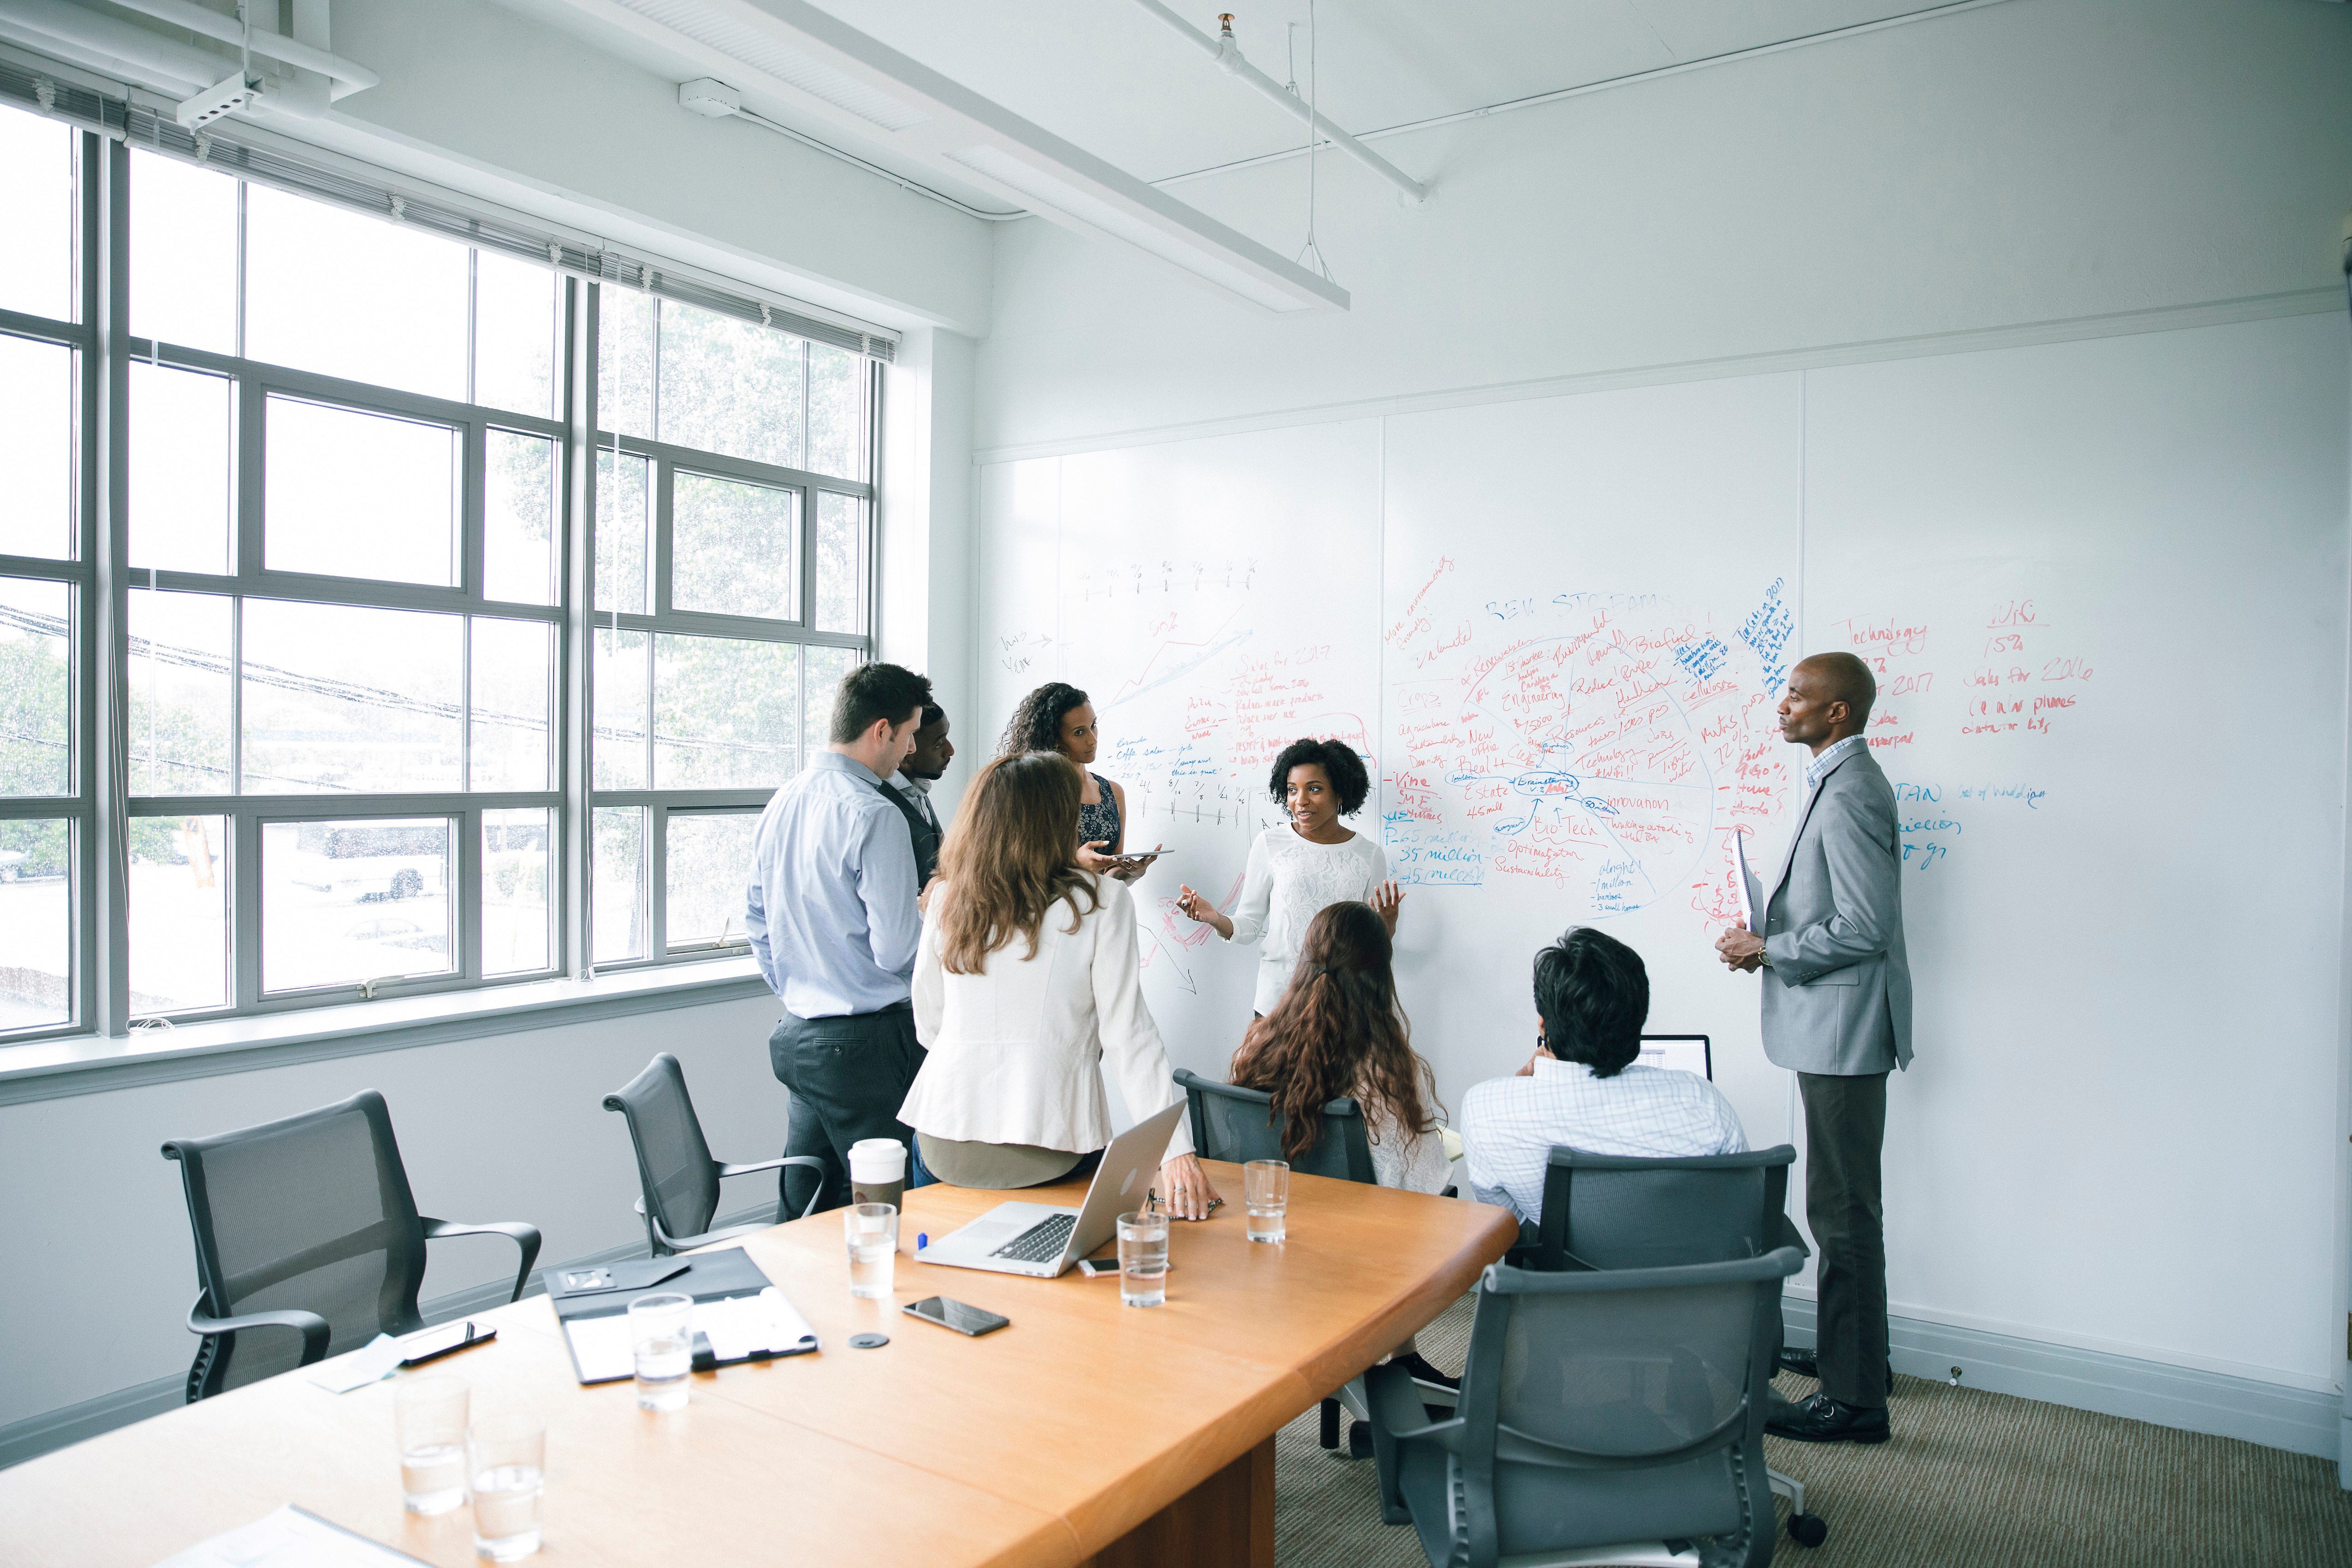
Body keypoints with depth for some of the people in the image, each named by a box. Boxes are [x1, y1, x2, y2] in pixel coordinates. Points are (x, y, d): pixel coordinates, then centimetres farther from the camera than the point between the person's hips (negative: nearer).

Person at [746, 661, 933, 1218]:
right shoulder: (874, 815, -18)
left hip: (796, 1035, 9)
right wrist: (934, 916, 2)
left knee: (802, 1211, 18)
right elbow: (896, 949, -18)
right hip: (865, 1041, -8)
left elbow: (757, 921, 17)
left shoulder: (780, 805, 8)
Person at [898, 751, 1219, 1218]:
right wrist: (1176, 1151, -11)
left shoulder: (946, 899, 3)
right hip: (1047, 1146, -3)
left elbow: (929, 1025, 11)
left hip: (945, 1143, 3)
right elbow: (1128, 1035, -12)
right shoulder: (1101, 902, -6)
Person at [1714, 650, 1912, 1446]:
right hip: (1834, 1029, 11)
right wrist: (1773, 939, 10)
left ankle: (1855, 1397, 7)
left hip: (1844, 1030, -11)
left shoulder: (1849, 793, -20)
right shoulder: (1842, 782, 14)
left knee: (1844, 1211, -3)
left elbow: (1864, 928, -25)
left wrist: (1770, 951, -15)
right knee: (1843, 1204, 21)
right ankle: (1852, 1351, 35)